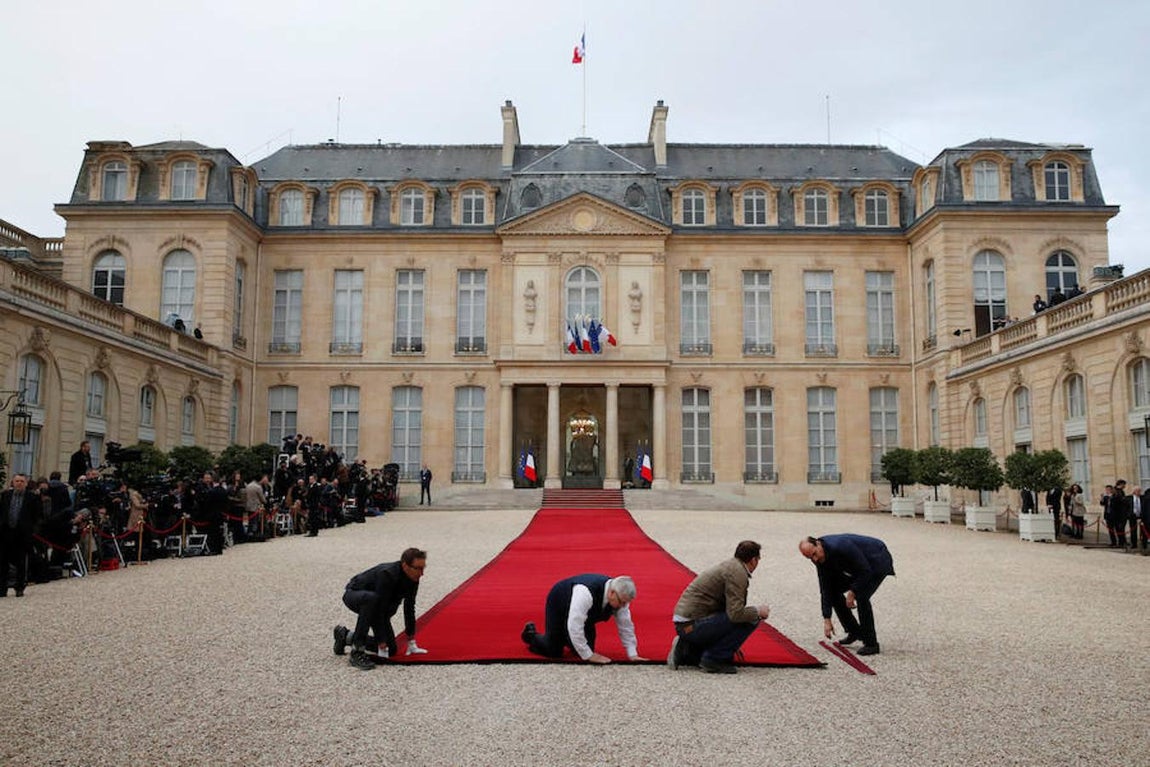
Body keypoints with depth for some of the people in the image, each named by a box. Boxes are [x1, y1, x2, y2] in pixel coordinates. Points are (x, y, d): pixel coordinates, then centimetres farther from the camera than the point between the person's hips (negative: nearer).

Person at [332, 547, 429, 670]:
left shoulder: (413, 579, -16)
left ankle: (346, 636, 19)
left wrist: (411, 644, -1)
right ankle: (357, 652, -30)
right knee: (371, 599, -43)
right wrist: (382, 647, -35)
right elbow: (380, 611, -38)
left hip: (376, 604, 7)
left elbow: (409, 609, -5)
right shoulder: (387, 575, -38)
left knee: (390, 650, -2)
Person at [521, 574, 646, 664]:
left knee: (585, 649, 0)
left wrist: (633, 655, -14)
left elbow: (626, 626, -12)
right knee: (554, 652, -4)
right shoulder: (586, 592, -45)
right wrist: (589, 656, -34)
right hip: (558, 604, -6)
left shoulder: (620, 597, -24)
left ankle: (565, 638, 29)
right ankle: (531, 634, 24)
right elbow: (574, 626, -42)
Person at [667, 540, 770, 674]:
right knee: (751, 619, -10)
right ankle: (713, 659, -5)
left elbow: (728, 610, 28)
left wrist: (733, 643, 35)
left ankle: (685, 652, 14)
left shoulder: (728, 565, 18)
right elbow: (735, 614, -22)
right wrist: (758, 612, -2)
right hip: (692, 625, -10)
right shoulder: (738, 573, -13)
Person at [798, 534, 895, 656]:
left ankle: (871, 643, -11)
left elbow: (866, 571, -30)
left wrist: (852, 592, -22)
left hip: (878, 561, -8)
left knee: (861, 596, -24)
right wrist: (827, 619, -10)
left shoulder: (841, 547, -38)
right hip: (858, 566, 8)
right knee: (834, 591, 2)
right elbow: (825, 588, -9)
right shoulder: (819, 557, -13)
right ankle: (854, 632, 16)